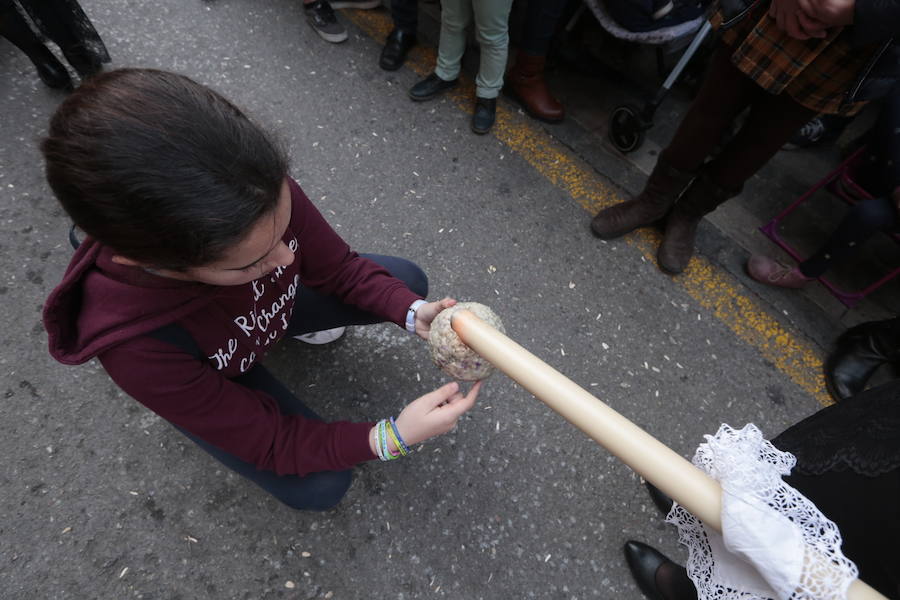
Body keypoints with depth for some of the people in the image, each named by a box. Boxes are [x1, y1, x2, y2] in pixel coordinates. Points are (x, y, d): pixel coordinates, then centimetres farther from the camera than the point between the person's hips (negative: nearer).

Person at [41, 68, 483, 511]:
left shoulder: (263, 195, -36)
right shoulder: (134, 345, -40)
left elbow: (339, 269, -17)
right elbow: (269, 441, -29)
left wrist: (413, 313, -33)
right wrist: (389, 438, -41)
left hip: (274, 301, 3)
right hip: (205, 382, -2)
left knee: (408, 282, -3)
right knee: (321, 487, -8)